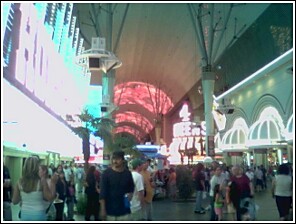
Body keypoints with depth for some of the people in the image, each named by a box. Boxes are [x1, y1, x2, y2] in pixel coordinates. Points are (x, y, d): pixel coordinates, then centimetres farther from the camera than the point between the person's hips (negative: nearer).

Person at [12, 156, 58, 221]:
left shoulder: (20, 181, -2)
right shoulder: (41, 180, -12)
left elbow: (14, 201, 5)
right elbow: (50, 198, -8)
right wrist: (53, 182, -2)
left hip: (24, 215, 3)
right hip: (38, 215, -3)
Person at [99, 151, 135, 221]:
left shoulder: (127, 173, 2)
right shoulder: (106, 173, -7)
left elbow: (131, 188, 17)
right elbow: (102, 193, -8)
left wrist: (130, 194, -6)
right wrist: (103, 209, -12)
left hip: (124, 212, 3)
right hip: (110, 211, -2)